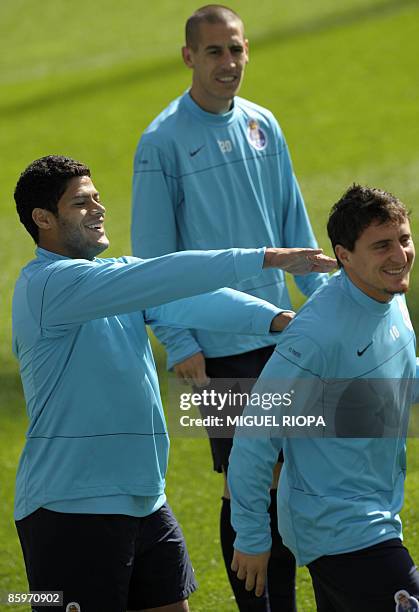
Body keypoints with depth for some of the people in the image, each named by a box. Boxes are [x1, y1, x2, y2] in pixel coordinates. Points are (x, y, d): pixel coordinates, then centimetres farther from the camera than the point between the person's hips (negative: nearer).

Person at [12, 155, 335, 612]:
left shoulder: (118, 275, 13)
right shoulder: (48, 284, -16)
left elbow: (190, 301, -3)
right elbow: (163, 278, -25)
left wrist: (277, 319, -20)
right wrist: (266, 258, -26)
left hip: (145, 502, 9)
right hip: (72, 508, -9)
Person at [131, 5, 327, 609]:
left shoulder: (263, 125, 7)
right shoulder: (164, 140, -9)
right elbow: (152, 254, -8)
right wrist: (179, 344, -13)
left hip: (278, 329, 5)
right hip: (217, 343, -5)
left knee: (282, 473, 9)